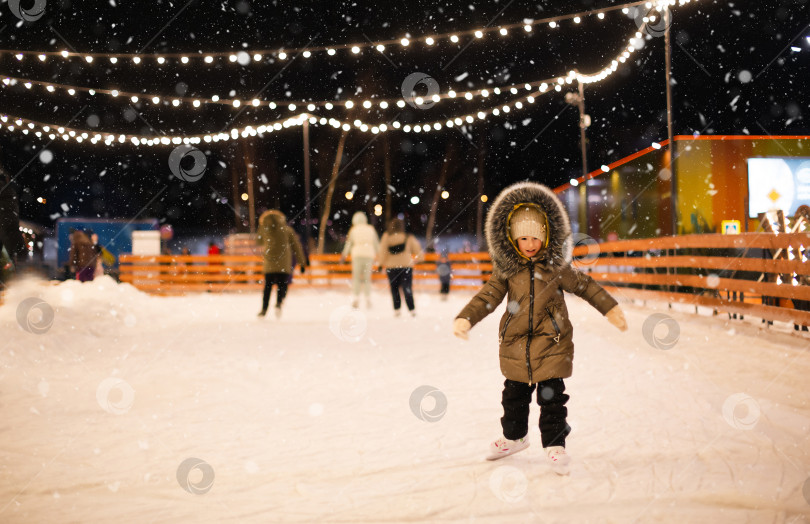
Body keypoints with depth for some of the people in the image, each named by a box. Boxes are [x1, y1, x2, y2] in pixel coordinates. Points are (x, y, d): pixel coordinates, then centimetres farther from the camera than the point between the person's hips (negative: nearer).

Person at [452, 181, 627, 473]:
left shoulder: (556, 266, -4)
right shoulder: (506, 268, -2)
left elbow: (583, 285, 7)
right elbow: (489, 296, -1)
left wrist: (610, 308, 7)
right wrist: (465, 318, -14)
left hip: (551, 341, -2)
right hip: (515, 342, 2)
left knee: (552, 395, 0)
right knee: (514, 394, 15)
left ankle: (554, 444, 14)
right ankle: (514, 436, 37)